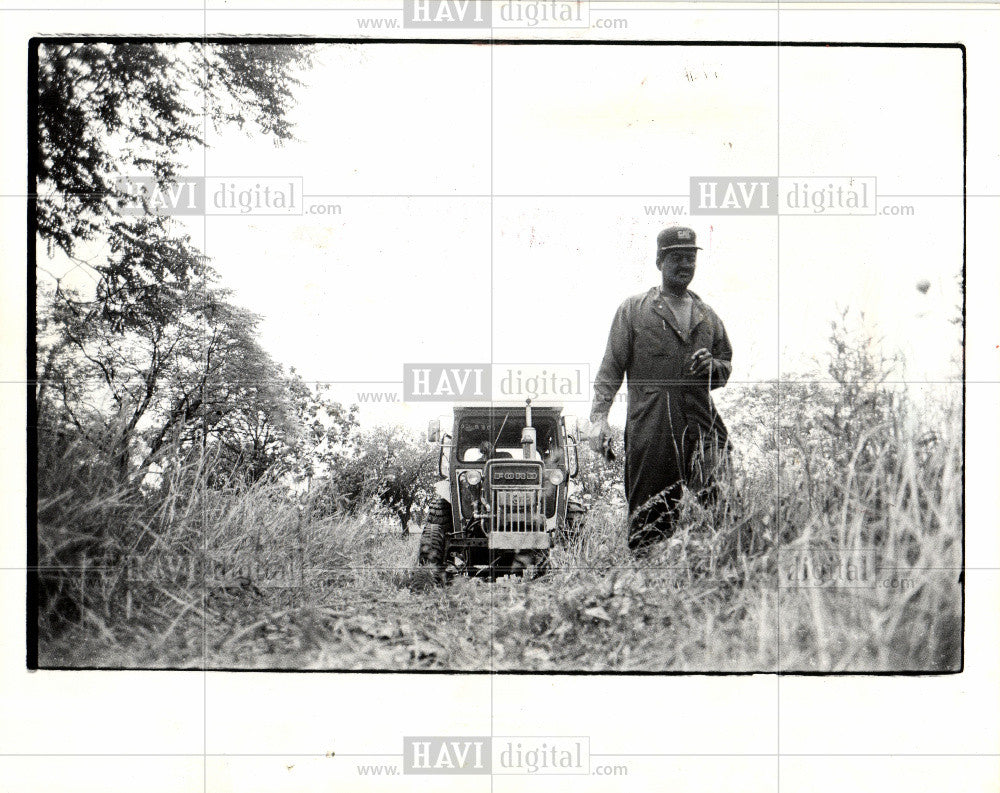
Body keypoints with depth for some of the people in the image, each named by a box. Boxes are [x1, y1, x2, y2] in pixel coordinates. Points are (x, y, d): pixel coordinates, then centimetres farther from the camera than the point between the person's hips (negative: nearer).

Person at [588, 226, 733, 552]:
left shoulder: (708, 317, 20)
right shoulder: (632, 310, 9)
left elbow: (727, 365, 28)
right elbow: (611, 366, 5)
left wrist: (712, 366, 3)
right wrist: (599, 416, -6)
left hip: (702, 427, 3)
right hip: (650, 430, -3)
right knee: (648, 521, -3)